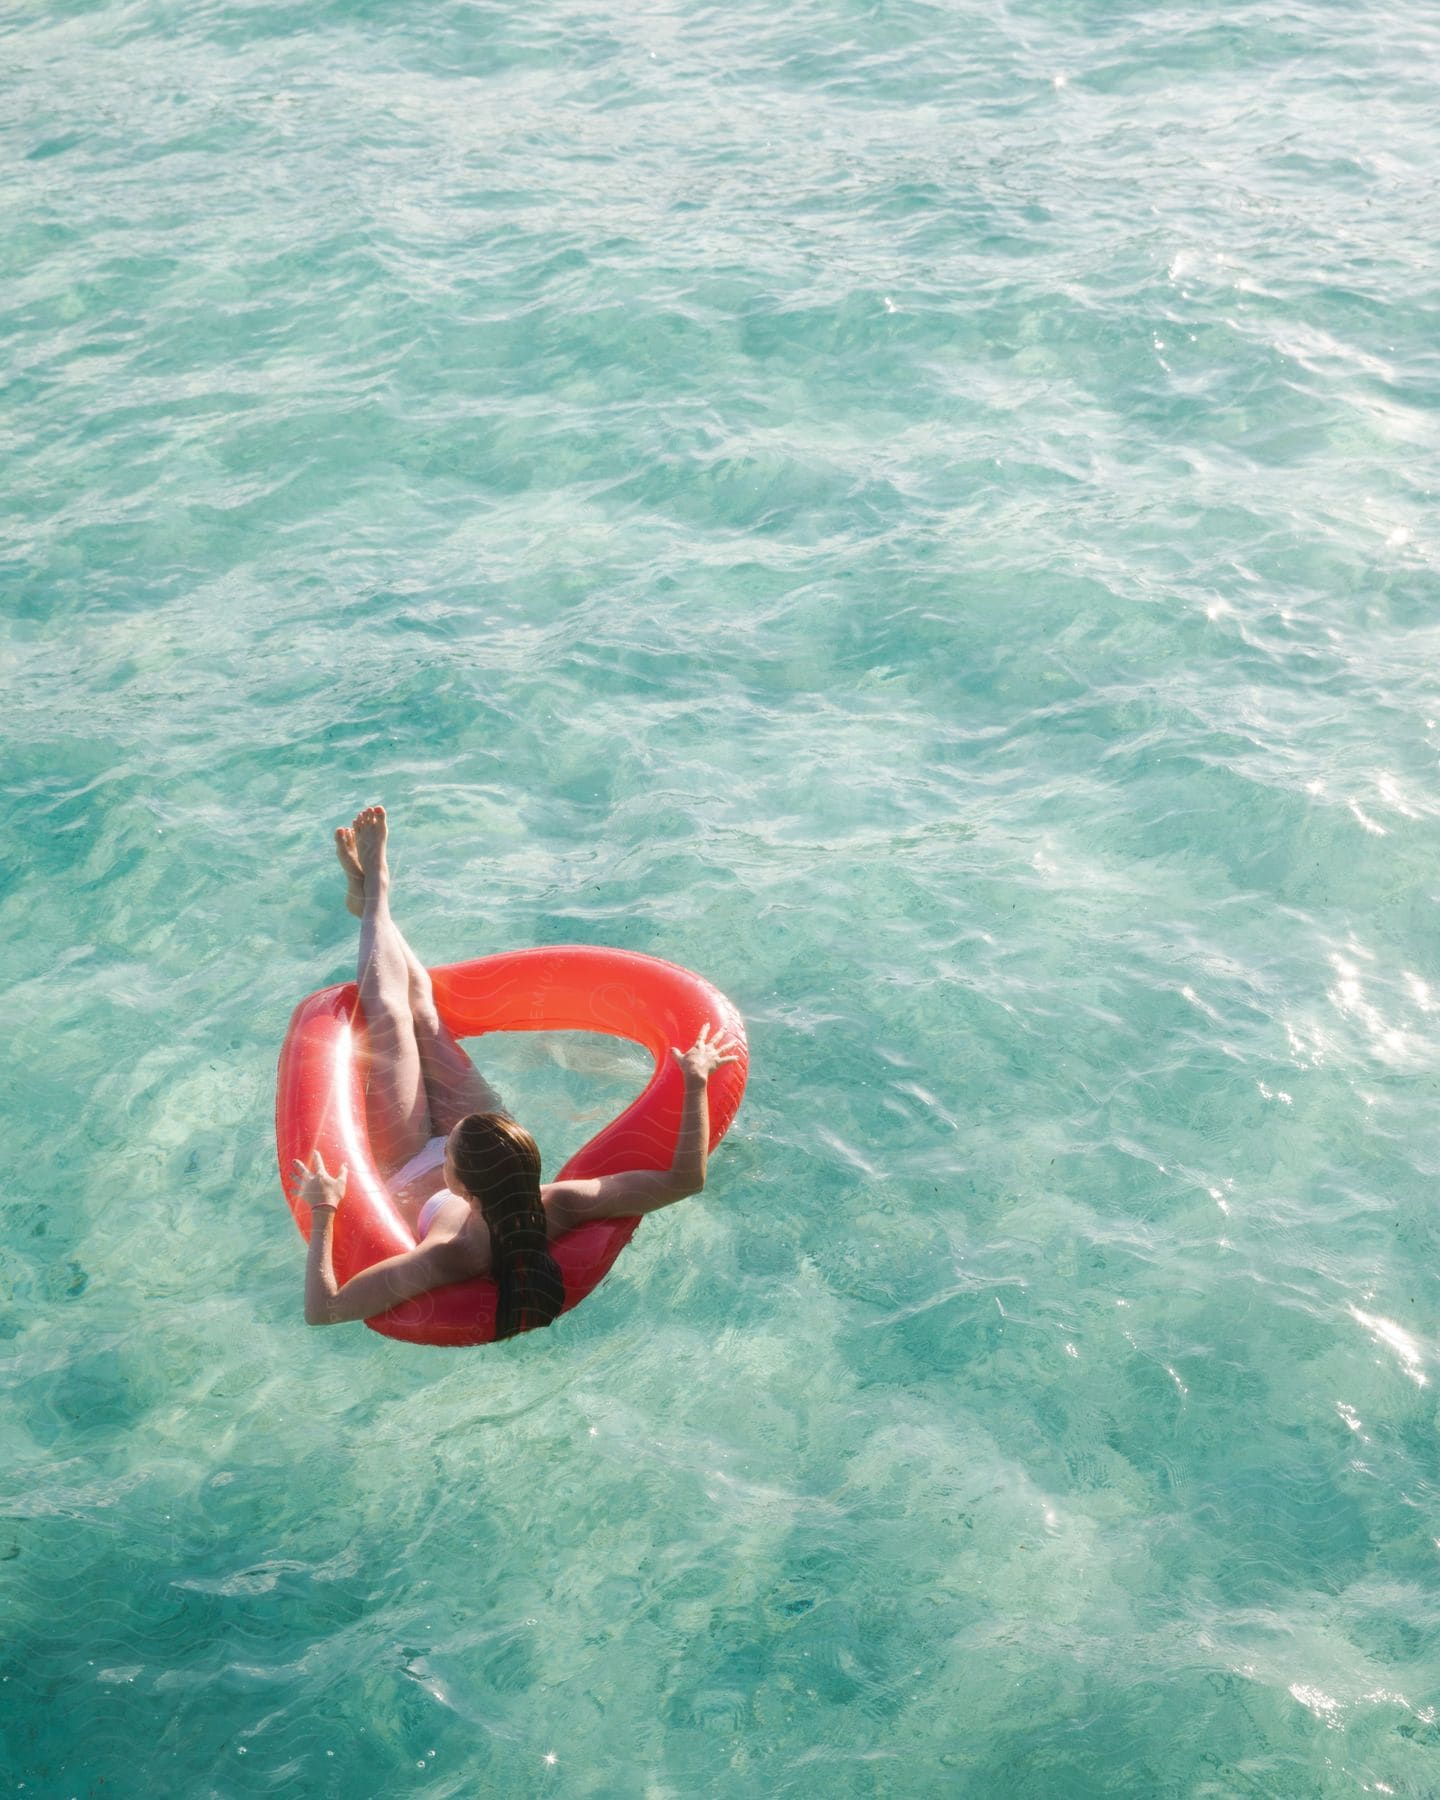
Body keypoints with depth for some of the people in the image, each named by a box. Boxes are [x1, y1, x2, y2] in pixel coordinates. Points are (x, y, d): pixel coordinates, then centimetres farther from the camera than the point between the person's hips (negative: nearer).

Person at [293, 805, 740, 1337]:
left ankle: (374, 893, 37)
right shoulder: (559, 1209, -45)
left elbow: (321, 1310, -50)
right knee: (419, 1006, 13)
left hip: (408, 1176, -3)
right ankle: (370, 896, 43)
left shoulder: (447, 1258, -52)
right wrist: (696, 1081, -37)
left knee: (389, 1013, 6)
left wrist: (322, 1210, -43)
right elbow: (686, 1179, -39)